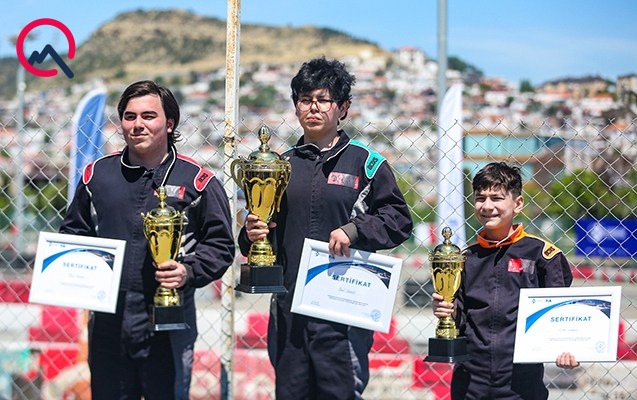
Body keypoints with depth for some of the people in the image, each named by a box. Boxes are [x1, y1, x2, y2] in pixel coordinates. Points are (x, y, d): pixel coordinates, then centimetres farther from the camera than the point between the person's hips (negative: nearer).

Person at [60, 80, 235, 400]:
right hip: (108, 323, 3)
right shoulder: (96, 175, 10)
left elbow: (220, 244, 1)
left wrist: (188, 271, -15)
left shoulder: (197, 181, 0)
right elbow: (73, 231, 21)